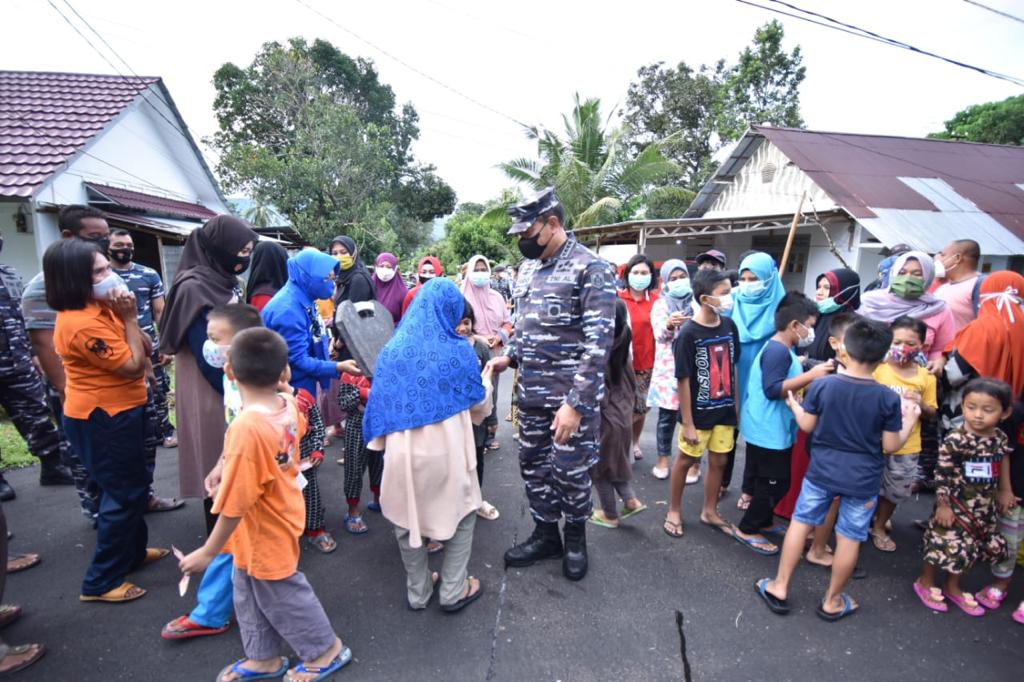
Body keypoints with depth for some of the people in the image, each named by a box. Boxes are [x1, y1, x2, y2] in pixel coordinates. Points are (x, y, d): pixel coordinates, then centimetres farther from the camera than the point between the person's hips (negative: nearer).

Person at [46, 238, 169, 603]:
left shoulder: (100, 308, 4)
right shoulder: (82, 324, -26)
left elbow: (145, 349, 6)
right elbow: (133, 366, -21)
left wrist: (128, 317, -10)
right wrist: (129, 318, -19)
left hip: (116, 412, 10)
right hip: (102, 419, -10)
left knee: (135, 484, 22)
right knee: (126, 493, 0)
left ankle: (132, 551, 40)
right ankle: (101, 582, 14)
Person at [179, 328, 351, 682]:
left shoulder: (246, 427, -36)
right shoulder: (288, 405, -13)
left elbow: (234, 503, -28)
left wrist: (208, 552, -15)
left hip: (264, 533, -8)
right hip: (278, 518, 8)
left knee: (281, 595, 16)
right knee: (249, 591, 26)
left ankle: (326, 651, 38)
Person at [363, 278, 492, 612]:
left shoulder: (390, 350, 0)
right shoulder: (458, 350, -7)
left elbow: (379, 406, 5)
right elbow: (479, 405, 4)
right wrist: (486, 378, 23)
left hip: (402, 450, 3)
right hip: (447, 450, -2)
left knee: (406, 517, 22)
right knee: (462, 513, 20)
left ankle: (418, 592, 36)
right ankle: (453, 591, 26)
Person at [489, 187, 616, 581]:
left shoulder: (591, 268, -14)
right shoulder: (528, 267, 10)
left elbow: (598, 342, -19)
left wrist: (576, 404, -22)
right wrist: (510, 356, 3)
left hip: (572, 396, -7)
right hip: (531, 393, 7)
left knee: (570, 471, 7)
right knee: (533, 465, 16)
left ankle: (576, 538, 33)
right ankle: (546, 534, 37)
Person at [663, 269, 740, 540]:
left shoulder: (729, 326, -3)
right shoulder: (688, 334, -20)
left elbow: (733, 368, 8)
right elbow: (683, 381, -17)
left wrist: (737, 404, 10)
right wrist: (687, 423, -15)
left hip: (724, 410, 5)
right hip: (698, 412, -5)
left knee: (719, 461, 16)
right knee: (686, 460, 11)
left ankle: (710, 512, 36)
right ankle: (674, 510, 31)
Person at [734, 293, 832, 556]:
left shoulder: (783, 349, 11)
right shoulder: (778, 351, -21)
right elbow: (772, 390, -28)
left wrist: (811, 377, 10)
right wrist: (810, 376, -27)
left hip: (774, 430, 10)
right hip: (768, 431, -10)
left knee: (770, 482, 19)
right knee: (775, 484, 1)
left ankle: (764, 522, 34)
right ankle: (747, 529, 14)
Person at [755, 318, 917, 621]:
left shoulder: (822, 385, -12)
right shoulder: (888, 398, -12)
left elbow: (807, 426, -3)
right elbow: (890, 446, -5)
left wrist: (793, 405, 15)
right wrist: (909, 421, 10)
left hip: (821, 472, 1)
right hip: (862, 480, 0)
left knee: (800, 523, 14)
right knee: (849, 538, 13)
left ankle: (779, 587, 22)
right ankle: (832, 601, 28)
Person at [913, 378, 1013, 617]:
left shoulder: (1000, 438, -4)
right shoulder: (955, 440, -25)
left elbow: (1003, 461, 17)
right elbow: (942, 475, -20)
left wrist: (1005, 491, 22)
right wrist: (942, 505, -17)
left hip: (984, 508, 7)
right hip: (955, 506, -6)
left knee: (966, 550, 17)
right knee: (946, 546, 1)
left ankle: (952, 587, 38)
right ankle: (925, 583, 25)